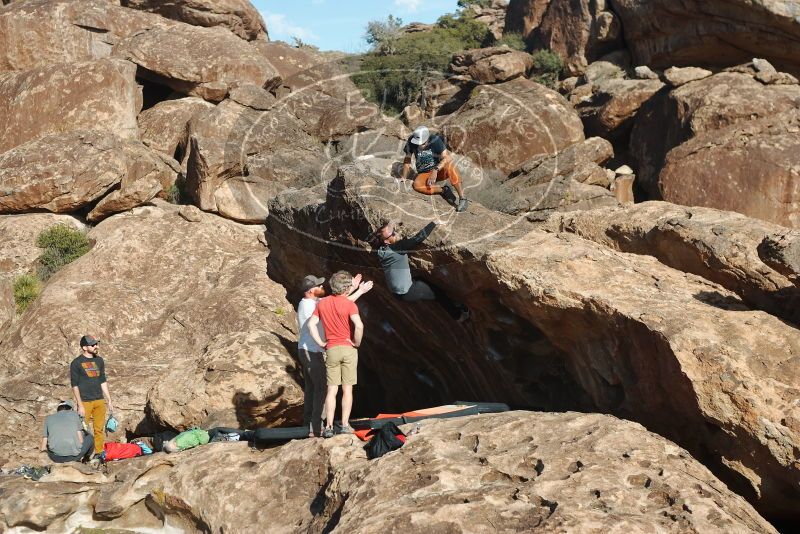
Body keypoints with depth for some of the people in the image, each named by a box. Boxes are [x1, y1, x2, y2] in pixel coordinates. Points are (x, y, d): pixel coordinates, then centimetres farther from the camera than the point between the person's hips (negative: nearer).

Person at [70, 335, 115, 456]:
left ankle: (99, 454, 11)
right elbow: (74, 385, -6)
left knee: (99, 429, 5)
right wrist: (80, 406, -11)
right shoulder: (76, 363, -3)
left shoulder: (99, 361, 14)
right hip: (85, 402, -5)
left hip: (99, 401, 5)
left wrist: (109, 401, 16)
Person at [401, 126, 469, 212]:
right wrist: (403, 178, -2)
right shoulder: (411, 142, -13)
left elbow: (446, 158, -29)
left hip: (440, 172, -2)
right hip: (424, 174, 2)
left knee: (449, 164, -37)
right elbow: (407, 160, -2)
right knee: (417, 185, -33)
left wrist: (435, 170, -42)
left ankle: (462, 198, -37)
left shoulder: (435, 141, -20)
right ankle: (444, 190, -15)